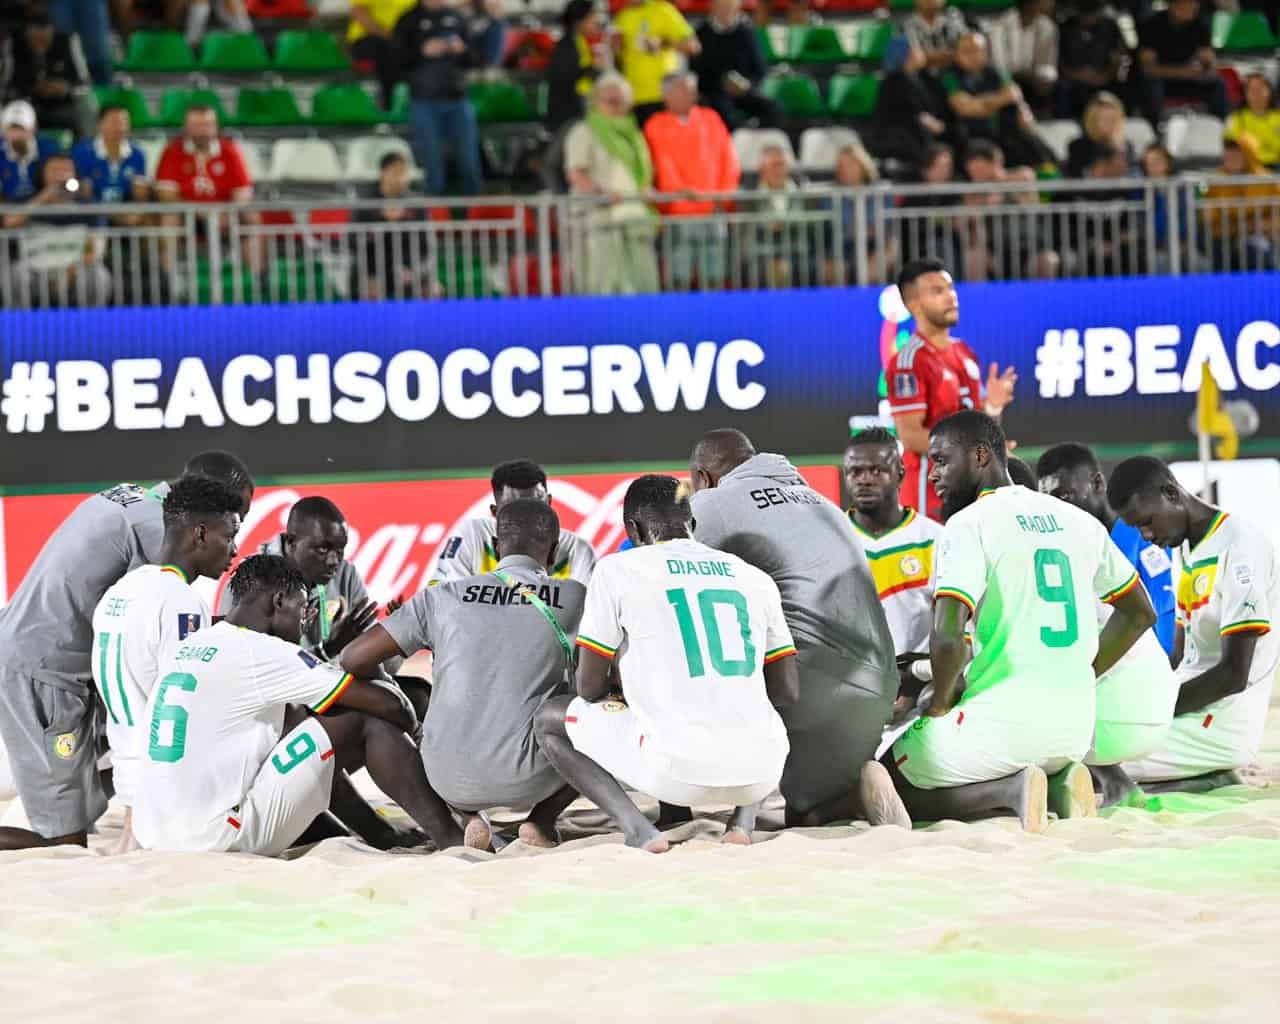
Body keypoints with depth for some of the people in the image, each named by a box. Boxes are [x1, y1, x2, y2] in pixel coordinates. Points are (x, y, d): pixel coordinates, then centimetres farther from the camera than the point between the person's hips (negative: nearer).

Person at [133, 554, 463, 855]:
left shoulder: (191, 647, 16)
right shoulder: (260, 653, -10)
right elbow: (386, 703, -7)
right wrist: (410, 722, 14)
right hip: (220, 836, -9)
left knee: (296, 716, 28)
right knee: (366, 722, -2)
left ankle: (382, 837, 27)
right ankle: (451, 840, 4)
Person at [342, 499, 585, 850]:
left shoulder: (442, 597, 7)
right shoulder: (574, 597, 4)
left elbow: (354, 659, 7)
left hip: (451, 780, 2)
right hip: (527, 779, -2)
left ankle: (468, 819, 11)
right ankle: (541, 821, 8)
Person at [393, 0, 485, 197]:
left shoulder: (458, 18, 11)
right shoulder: (409, 21, 3)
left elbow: (475, 59, 12)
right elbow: (397, 60, -4)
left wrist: (463, 50, -8)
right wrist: (423, 52, -18)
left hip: (458, 100, 3)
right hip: (425, 102, -3)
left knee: (470, 164, 2)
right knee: (432, 164, -2)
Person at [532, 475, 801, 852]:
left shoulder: (617, 570, 5)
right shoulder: (756, 578, 16)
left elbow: (590, 689, 7)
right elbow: (788, 693, 19)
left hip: (678, 771, -4)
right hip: (760, 772, 4)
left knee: (550, 719, 20)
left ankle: (637, 829, 0)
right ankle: (743, 819, 14)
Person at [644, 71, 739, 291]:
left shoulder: (711, 119, 14)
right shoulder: (656, 126, 4)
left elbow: (728, 160, 12)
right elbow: (662, 165, -7)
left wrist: (725, 193, 0)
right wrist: (680, 191, -22)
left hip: (712, 213, 3)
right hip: (678, 216, -3)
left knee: (714, 281, 2)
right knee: (679, 281, -8)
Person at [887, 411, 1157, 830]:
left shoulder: (968, 525, -9)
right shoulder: (1078, 521, 13)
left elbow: (947, 638, -21)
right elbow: (1139, 613, 23)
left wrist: (940, 704, -2)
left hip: (1003, 722, -7)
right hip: (1076, 726, 7)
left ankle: (1013, 788, -10)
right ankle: (1059, 784, 2)